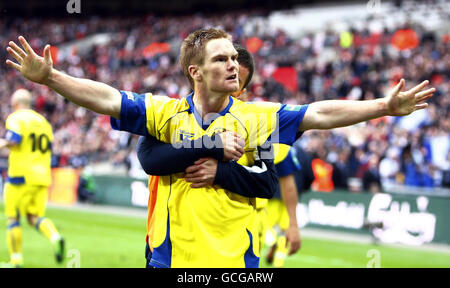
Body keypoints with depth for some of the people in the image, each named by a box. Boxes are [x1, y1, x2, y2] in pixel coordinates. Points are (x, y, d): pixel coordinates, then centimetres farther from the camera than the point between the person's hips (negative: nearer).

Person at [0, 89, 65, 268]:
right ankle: (55, 237, -20)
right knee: (34, 217, 9)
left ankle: (16, 260, 5)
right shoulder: (43, 122, 17)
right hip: (42, 177, 6)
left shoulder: (16, 119, -4)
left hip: (21, 175, -6)